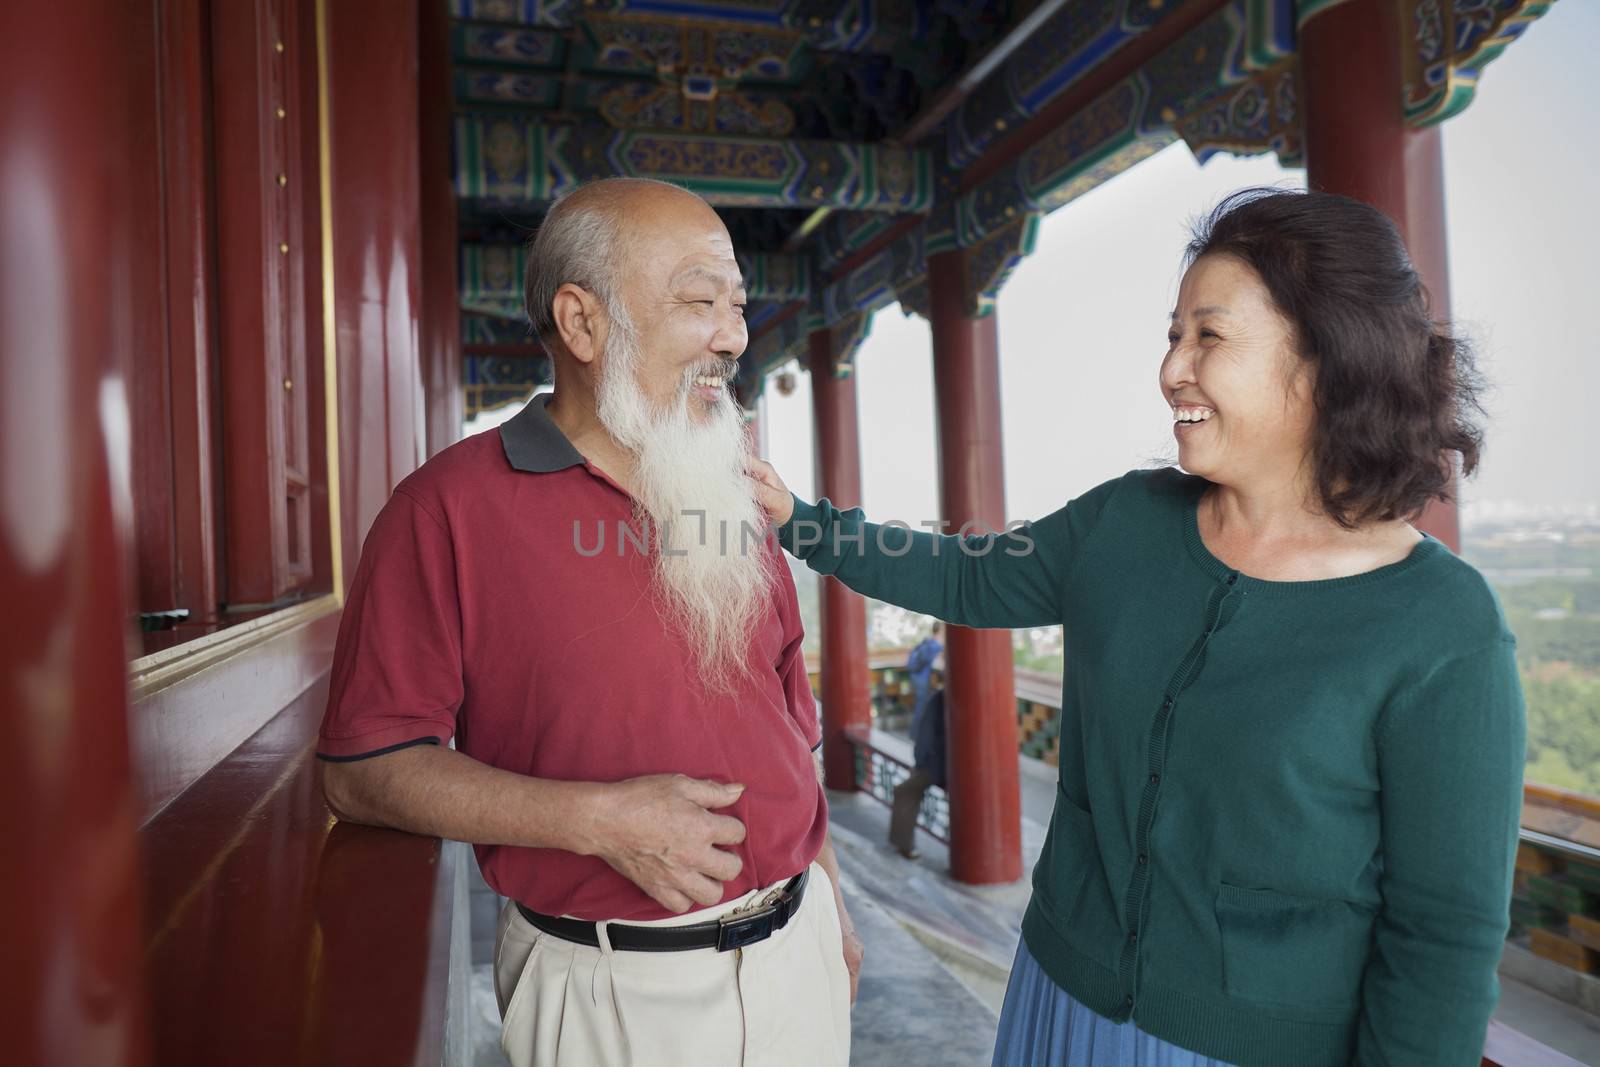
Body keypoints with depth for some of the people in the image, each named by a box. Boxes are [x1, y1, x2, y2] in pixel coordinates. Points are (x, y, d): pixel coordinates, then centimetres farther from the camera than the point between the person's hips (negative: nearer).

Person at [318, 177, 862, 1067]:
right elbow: (364, 770, -13)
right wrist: (600, 820, -21)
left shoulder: (733, 503, 6)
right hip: (611, 993, -4)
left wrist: (831, 907, 15)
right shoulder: (453, 507, -13)